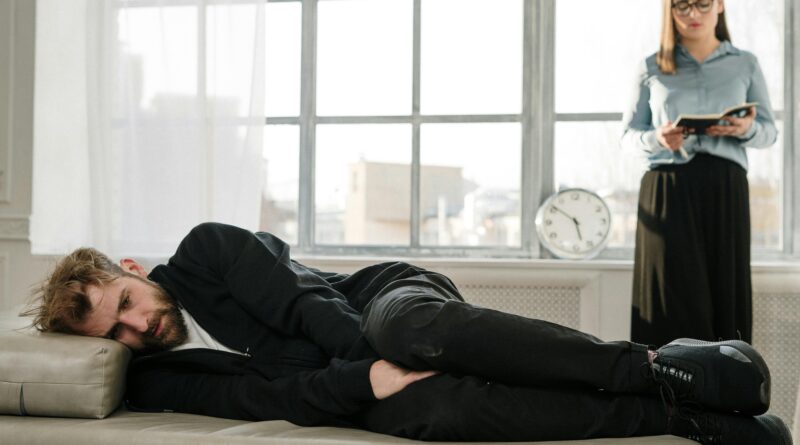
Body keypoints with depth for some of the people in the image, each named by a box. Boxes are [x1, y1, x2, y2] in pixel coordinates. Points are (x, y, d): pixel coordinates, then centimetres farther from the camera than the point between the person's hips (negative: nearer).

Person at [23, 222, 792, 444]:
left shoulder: (205, 252, 0)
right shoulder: (156, 380, 5)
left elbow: (303, 301, -8)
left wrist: (387, 348, -20)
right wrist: (369, 379, -21)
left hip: (384, 297, -2)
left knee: (414, 327, -40)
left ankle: (659, 365, -31)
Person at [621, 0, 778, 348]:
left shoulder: (745, 65, 13)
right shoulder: (652, 69, 12)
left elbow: (769, 131, 13)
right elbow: (628, 136, 12)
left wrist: (747, 129, -10)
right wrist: (657, 138, -10)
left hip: (725, 189, 1)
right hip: (667, 189, -1)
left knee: (725, 289, -5)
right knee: (676, 296, -7)